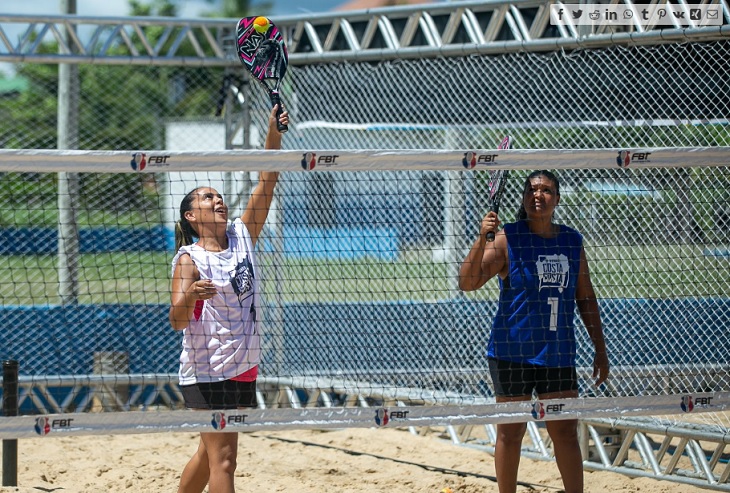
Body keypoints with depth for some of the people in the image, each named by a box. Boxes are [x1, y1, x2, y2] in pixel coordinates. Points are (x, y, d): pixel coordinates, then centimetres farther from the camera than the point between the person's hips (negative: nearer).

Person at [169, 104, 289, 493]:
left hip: (243, 370, 7)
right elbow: (177, 321, -18)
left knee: (210, 453, 18)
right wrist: (188, 298, -41)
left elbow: (266, 182, 0)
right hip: (206, 374, -7)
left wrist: (273, 133, -11)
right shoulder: (189, 259, -10)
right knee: (223, 459, -12)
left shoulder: (242, 237, 7)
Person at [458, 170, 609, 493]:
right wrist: (482, 239, -27)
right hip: (512, 353, -3)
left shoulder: (572, 241, 7)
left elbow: (586, 299, 14)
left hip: (558, 354, 3)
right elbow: (467, 283, -13)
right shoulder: (508, 239, -6)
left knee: (566, 433, 3)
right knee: (511, 433, 4)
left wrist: (600, 351, 11)